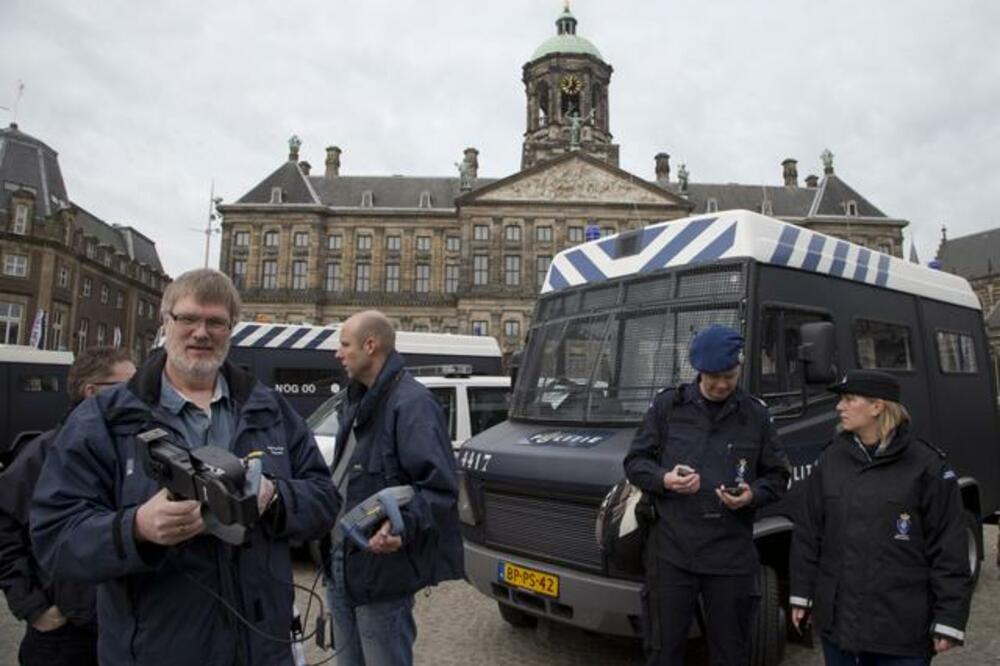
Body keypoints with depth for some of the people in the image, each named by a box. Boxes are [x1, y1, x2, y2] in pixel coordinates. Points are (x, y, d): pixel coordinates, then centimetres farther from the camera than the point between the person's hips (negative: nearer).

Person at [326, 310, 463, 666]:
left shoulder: (412, 402, -18)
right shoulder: (358, 402, 13)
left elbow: (440, 487, -24)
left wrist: (402, 526, -37)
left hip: (382, 570, -9)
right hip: (342, 564, 9)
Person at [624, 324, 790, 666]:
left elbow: (777, 476, 12)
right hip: (670, 551, -1)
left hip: (732, 557, 1)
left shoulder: (756, 414, 6)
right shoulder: (668, 405, 3)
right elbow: (634, 461, 7)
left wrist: (752, 495, -9)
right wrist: (663, 479, -14)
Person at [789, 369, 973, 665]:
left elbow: (949, 548, -7)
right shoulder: (831, 458, 3)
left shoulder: (926, 465, -9)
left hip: (902, 628, -3)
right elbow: (809, 533, 7)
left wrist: (950, 620, -8)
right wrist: (801, 594, 8)